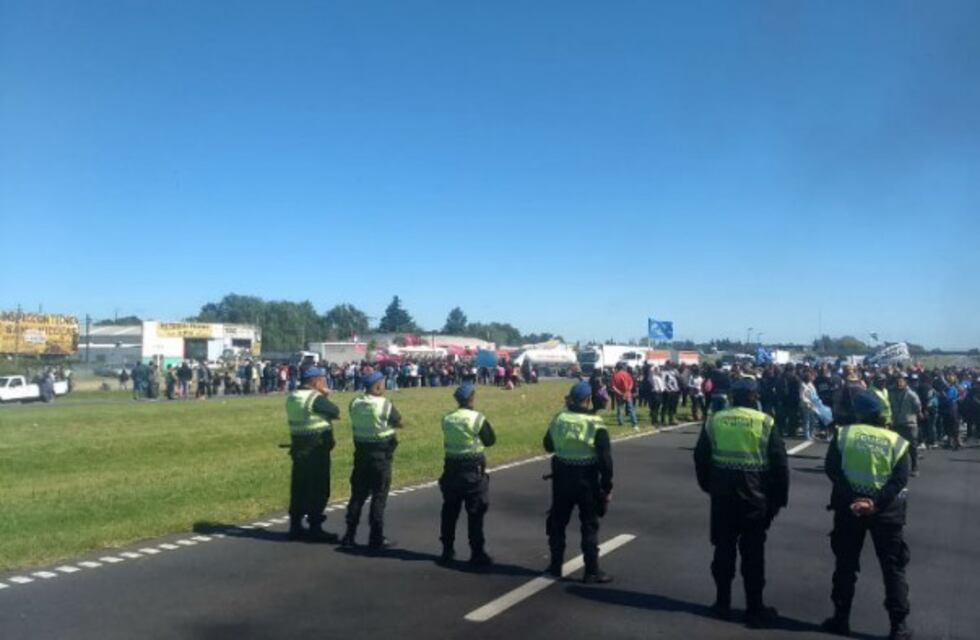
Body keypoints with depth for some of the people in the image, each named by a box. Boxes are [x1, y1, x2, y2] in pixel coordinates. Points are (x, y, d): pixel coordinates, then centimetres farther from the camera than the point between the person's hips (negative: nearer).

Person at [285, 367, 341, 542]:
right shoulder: (316, 398, -16)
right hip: (317, 448, -8)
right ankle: (315, 528, 5)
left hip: (298, 447, 8)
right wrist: (324, 396, 5)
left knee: (299, 487, 13)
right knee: (319, 488, 1)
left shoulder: (292, 397, 10)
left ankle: (296, 526, 18)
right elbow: (335, 412, -10)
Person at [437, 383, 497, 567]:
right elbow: (490, 441, -3)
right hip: (473, 469, -4)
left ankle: (447, 551, 20)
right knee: (475, 513, 4)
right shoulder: (478, 418, -13)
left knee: (450, 511, 13)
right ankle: (477, 554, 7)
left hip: (452, 468, 4)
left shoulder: (447, 419, 0)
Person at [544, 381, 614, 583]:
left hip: (562, 477, 3)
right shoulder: (595, 424, -14)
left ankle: (555, 566, 24)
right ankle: (592, 572, 10)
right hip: (586, 479, -3)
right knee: (590, 526, 8)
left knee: (557, 522, 17)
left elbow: (548, 446, 12)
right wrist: (607, 486, -5)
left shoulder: (558, 419, -4)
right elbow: (605, 459, -15)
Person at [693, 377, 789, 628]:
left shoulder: (714, 420, 1)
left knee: (723, 549, 13)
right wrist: (779, 498, 2)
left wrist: (708, 486, 17)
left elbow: (701, 458, 5)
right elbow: (779, 464, -7)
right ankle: (755, 611, 13)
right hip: (754, 497, -2)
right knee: (753, 553, 6)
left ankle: (723, 604, 21)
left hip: (722, 495, 2)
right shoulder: (765, 422, -7)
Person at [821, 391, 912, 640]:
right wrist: (876, 502, -15)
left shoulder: (843, 434, -1)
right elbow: (900, 479, -9)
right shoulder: (896, 440, 0)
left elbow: (831, 468, -11)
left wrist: (851, 497, -14)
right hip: (885, 508, 0)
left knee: (846, 564, 11)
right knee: (893, 567, 11)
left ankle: (841, 619, 17)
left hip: (849, 505, 0)